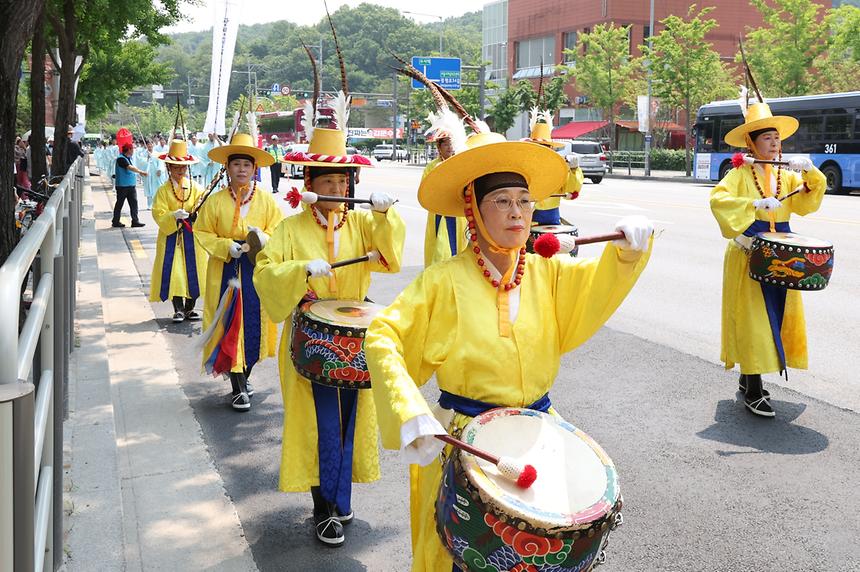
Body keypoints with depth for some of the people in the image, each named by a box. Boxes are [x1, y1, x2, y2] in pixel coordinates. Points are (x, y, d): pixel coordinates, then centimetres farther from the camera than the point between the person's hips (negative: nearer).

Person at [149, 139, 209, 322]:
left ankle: (190, 308, 15)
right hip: (171, 236, -2)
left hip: (192, 236, 2)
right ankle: (178, 309, 3)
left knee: (194, 272, 3)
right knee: (173, 272, -5)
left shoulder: (196, 188, 4)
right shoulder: (163, 191, 0)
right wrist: (174, 215, -25)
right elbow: (158, 214, -8)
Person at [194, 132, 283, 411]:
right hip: (226, 271, -1)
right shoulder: (215, 201, 1)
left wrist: (263, 238, -17)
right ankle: (239, 389, 6)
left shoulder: (267, 200, 4)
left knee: (254, 326, 4)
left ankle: (245, 375, 28)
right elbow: (202, 233, 3)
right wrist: (226, 245, -13)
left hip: (258, 271, 1)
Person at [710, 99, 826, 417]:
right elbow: (718, 199, -20)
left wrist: (811, 174, -12)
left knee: (776, 316, 9)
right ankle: (753, 392, 0)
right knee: (752, 319, -5)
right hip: (748, 256, -6)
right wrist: (756, 204, -29)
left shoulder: (787, 176, 11)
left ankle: (748, 378, 23)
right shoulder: (741, 174, -5)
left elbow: (806, 204, 1)